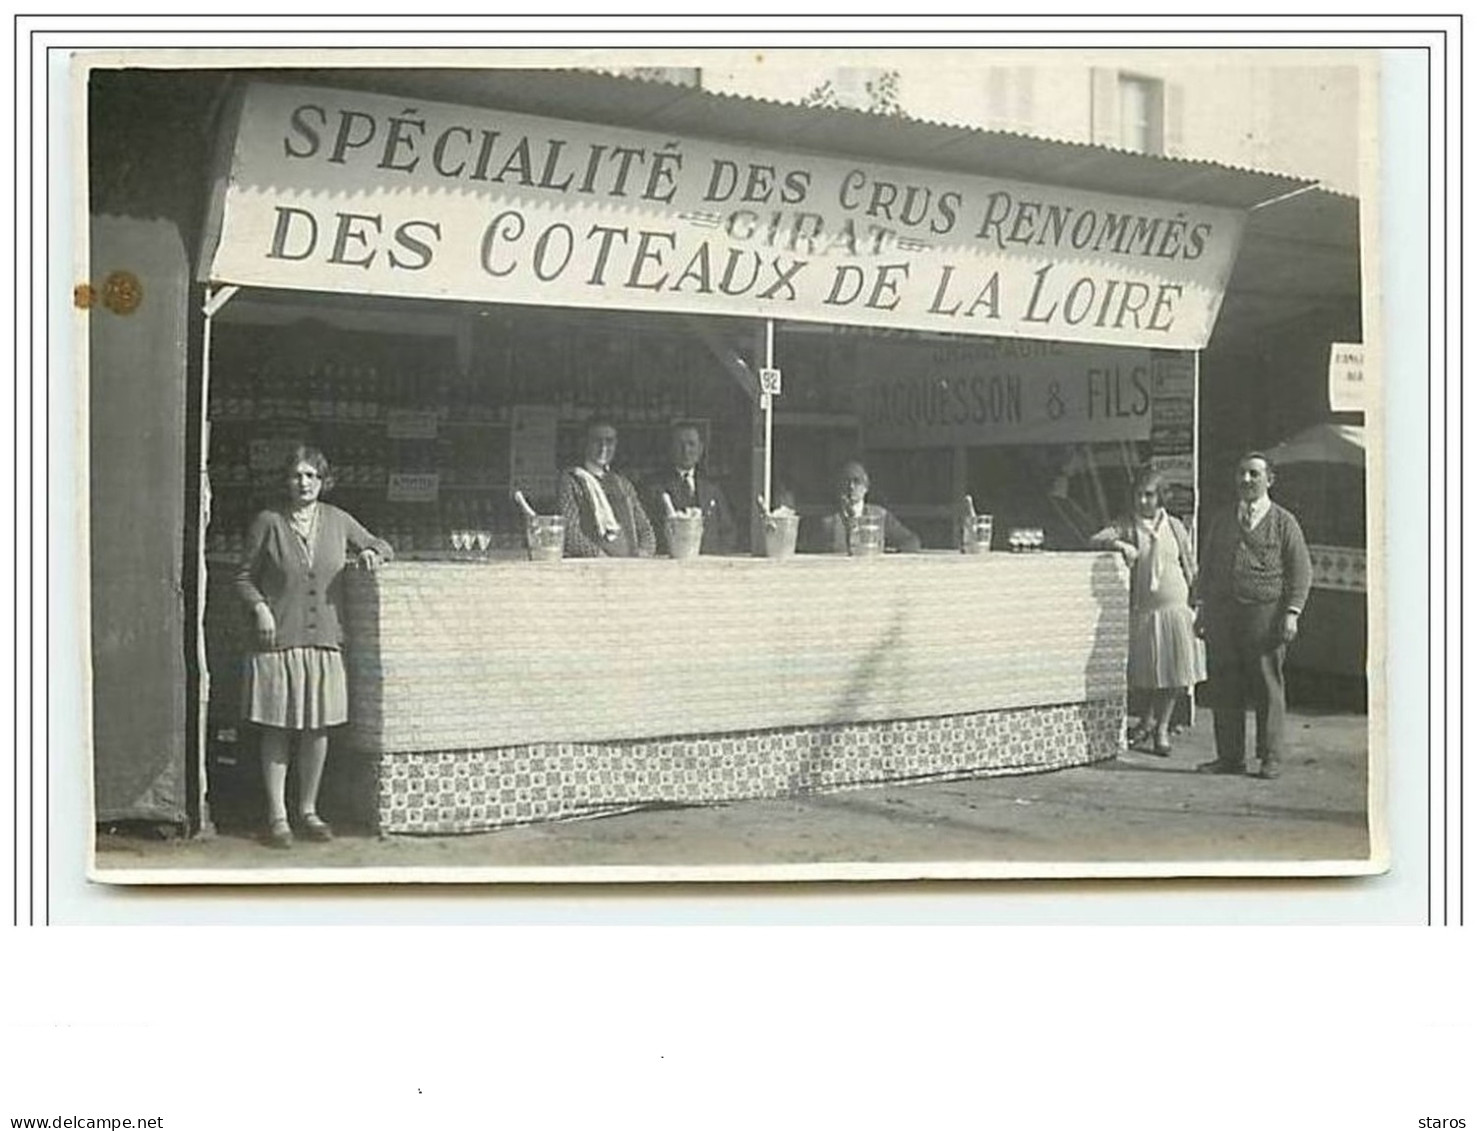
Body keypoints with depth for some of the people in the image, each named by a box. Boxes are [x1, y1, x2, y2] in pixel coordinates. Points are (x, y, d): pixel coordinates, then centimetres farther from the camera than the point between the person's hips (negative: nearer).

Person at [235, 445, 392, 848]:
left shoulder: (337, 520, 8)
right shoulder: (268, 522, 0)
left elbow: (383, 546, 21)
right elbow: (244, 577, 6)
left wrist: (372, 553, -1)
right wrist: (259, 607, -11)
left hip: (324, 640, 3)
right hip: (278, 641, -3)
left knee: (318, 728, 6)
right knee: (277, 729, 0)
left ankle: (309, 811, 20)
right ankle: (277, 816, 8)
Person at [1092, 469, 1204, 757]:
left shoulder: (1175, 527, 6)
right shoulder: (1127, 525, 2)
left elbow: (1190, 569, 12)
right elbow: (1096, 539, -11)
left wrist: (1195, 601, 10)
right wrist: (1119, 543, -28)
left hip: (1174, 607, 0)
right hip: (1141, 611, 0)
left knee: (1173, 671, 0)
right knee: (1147, 671, 8)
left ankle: (1162, 727, 13)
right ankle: (1148, 722, 29)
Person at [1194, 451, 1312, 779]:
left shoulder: (1284, 522, 6)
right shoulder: (1220, 521, 18)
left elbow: (1301, 571, 2)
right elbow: (1206, 565, 20)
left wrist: (1292, 613, -8)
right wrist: (1203, 608, 11)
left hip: (1264, 613, -4)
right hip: (1221, 613, 4)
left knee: (1267, 686, -2)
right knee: (1224, 687, 1)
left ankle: (1271, 759, 4)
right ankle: (1230, 757, 7)